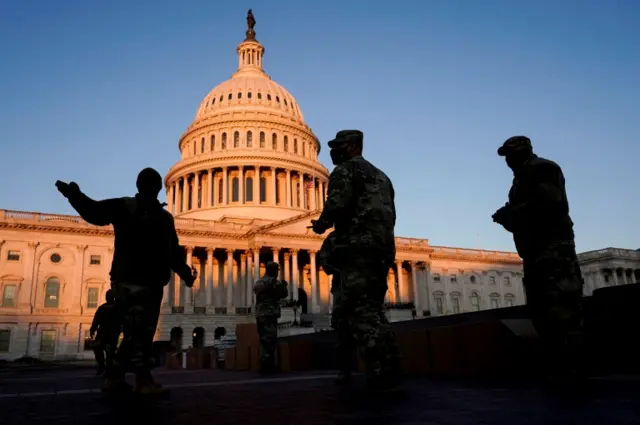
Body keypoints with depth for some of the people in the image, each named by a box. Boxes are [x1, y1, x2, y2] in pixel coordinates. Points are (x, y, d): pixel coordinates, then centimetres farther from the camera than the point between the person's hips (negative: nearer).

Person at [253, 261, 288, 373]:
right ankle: (267, 366, -7)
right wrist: (284, 285, 9)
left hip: (260, 314, 9)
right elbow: (284, 294, -7)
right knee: (270, 340, -7)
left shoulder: (258, 282, 16)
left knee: (264, 340, 12)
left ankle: (264, 365, 16)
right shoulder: (274, 282, -9)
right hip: (270, 314, -9)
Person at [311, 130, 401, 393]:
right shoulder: (381, 176, 27)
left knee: (362, 311, -12)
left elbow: (338, 204, -16)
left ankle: (385, 376, -17)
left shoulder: (345, 170, 1)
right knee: (370, 309, 12)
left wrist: (322, 224, 3)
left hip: (358, 248, -9)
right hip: (382, 248, 9)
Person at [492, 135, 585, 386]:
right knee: (540, 307, 7)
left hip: (553, 246, -10)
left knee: (561, 306, -14)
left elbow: (548, 203, -19)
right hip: (535, 251, 10)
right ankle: (557, 366, 10)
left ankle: (571, 369, -13)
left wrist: (511, 213, -11)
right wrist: (508, 218, 7)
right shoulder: (522, 179, 25)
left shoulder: (541, 168, -2)